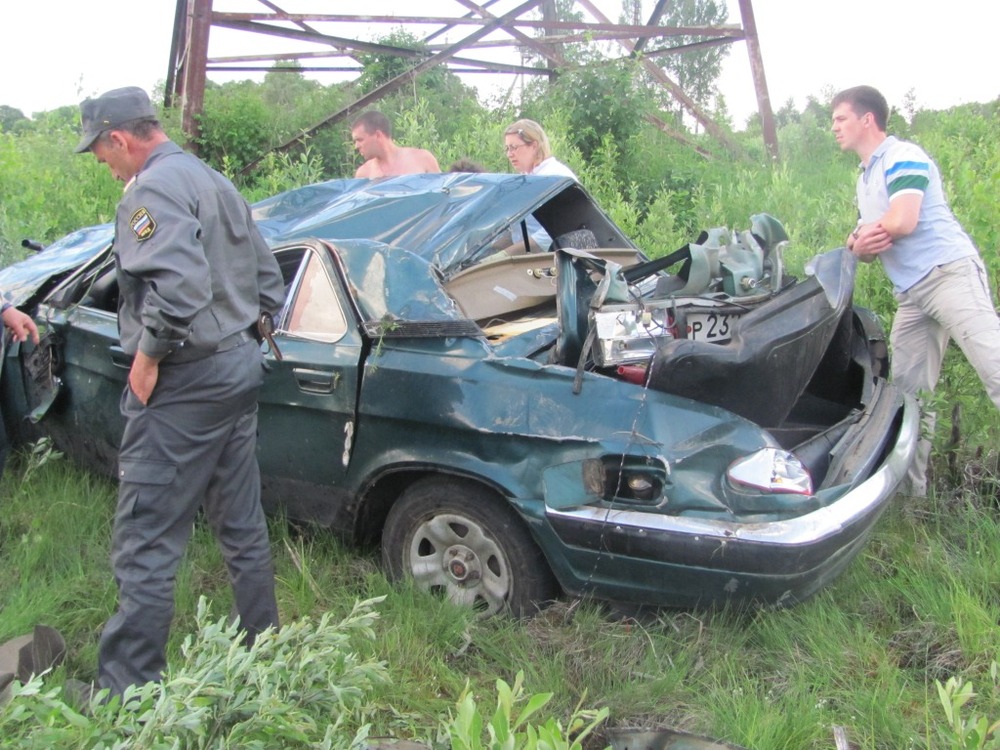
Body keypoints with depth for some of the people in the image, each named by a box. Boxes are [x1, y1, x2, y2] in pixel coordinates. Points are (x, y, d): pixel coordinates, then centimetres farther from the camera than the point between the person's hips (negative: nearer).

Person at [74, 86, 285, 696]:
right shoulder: (215, 182, 17)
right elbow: (270, 284, 19)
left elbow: (179, 285, -30)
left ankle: (129, 690, 8)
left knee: (145, 547, -2)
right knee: (242, 526, 19)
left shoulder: (152, 190, -14)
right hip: (240, 366, 10)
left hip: (184, 385, -10)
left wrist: (148, 356, -18)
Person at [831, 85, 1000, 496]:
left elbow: (902, 222, -18)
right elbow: (865, 247, 24)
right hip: (911, 293, 9)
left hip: (950, 272, -9)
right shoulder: (865, 178, 24)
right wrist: (859, 245, -2)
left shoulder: (903, 157, -3)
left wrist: (860, 231, 3)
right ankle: (912, 490, 13)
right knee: (908, 395, 7)